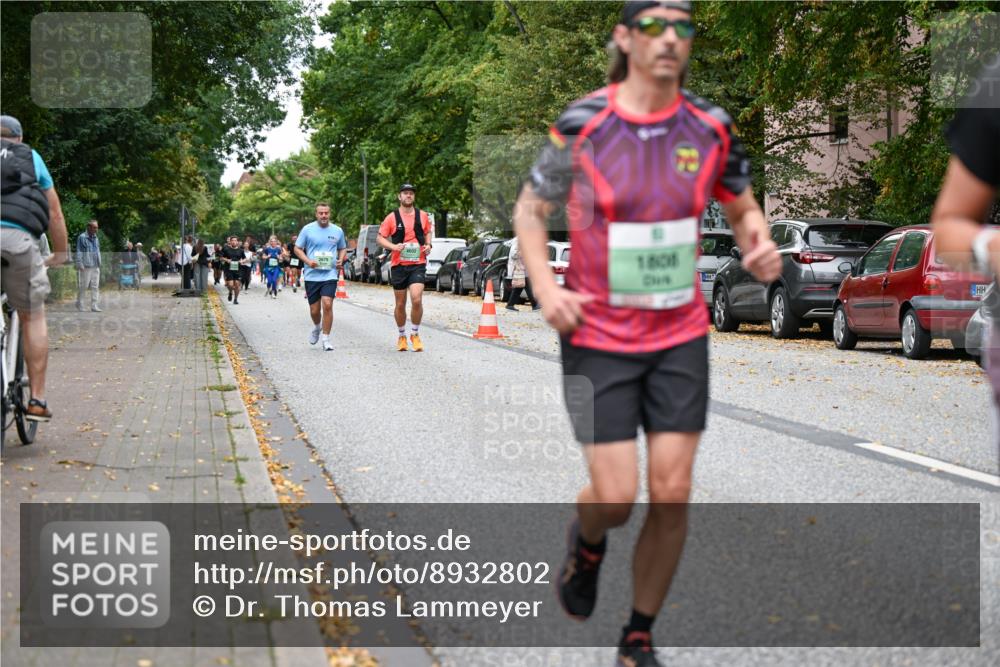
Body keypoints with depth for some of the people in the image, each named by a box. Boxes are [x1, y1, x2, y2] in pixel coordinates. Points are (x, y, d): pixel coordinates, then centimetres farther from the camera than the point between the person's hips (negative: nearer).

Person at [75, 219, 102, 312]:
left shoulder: (96, 238, 16)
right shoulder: (82, 238, -5)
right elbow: (79, 252, -7)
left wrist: (99, 263, 16)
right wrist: (80, 265, -13)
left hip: (96, 267, 7)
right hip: (86, 266, -7)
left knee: (95, 286, 3)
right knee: (83, 286, -2)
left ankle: (94, 305, 5)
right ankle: (79, 304, 10)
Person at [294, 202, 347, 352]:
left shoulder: (337, 231, 5)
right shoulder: (307, 229, 0)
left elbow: (343, 249, 20)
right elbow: (297, 249, 4)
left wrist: (340, 260, -1)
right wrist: (308, 261, -13)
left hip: (330, 274, 0)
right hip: (312, 275, 0)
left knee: (327, 305, -16)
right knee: (314, 309, 7)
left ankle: (326, 339, -6)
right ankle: (317, 328, 40)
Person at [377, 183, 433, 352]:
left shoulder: (423, 216, 6)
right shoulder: (392, 218, 0)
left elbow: (428, 232, 22)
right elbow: (380, 238, 3)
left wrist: (428, 245, 2)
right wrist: (393, 246, -15)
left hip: (418, 264, 0)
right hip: (398, 265, 0)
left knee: (417, 299, -17)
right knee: (400, 304, 8)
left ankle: (415, 334, 0)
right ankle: (402, 336, 26)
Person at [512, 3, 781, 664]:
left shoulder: (711, 127, -1)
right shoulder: (582, 124, -9)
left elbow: (742, 206, 13)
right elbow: (530, 210, 2)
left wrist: (761, 246, -9)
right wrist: (547, 290, -12)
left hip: (681, 337, 3)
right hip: (598, 338, -2)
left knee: (672, 495, 0)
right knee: (616, 497, -6)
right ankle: (587, 543, 33)